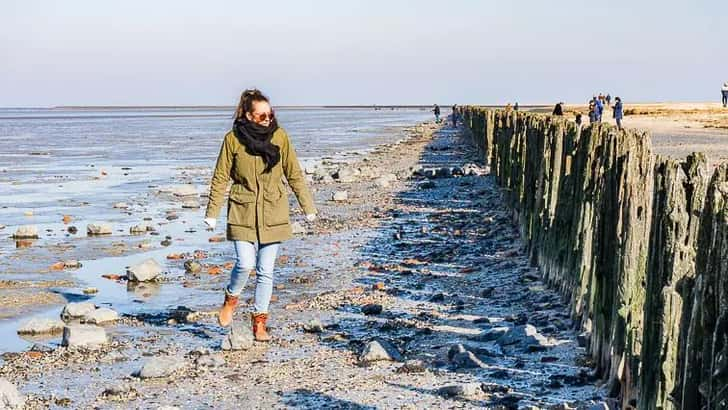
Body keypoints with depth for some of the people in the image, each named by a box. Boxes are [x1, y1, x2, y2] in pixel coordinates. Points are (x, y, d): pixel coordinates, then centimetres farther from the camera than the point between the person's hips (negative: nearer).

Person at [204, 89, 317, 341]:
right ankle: (231, 299, 18)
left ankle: (259, 322, 15)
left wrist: (308, 207, 8)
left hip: (273, 213, 2)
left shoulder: (279, 136, 0)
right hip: (243, 212, -1)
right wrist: (212, 213, 1)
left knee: (266, 271, 3)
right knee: (245, 264, -13)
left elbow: (294, 174, 6)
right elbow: (220, 178, 2)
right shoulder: (233, 139, -4)